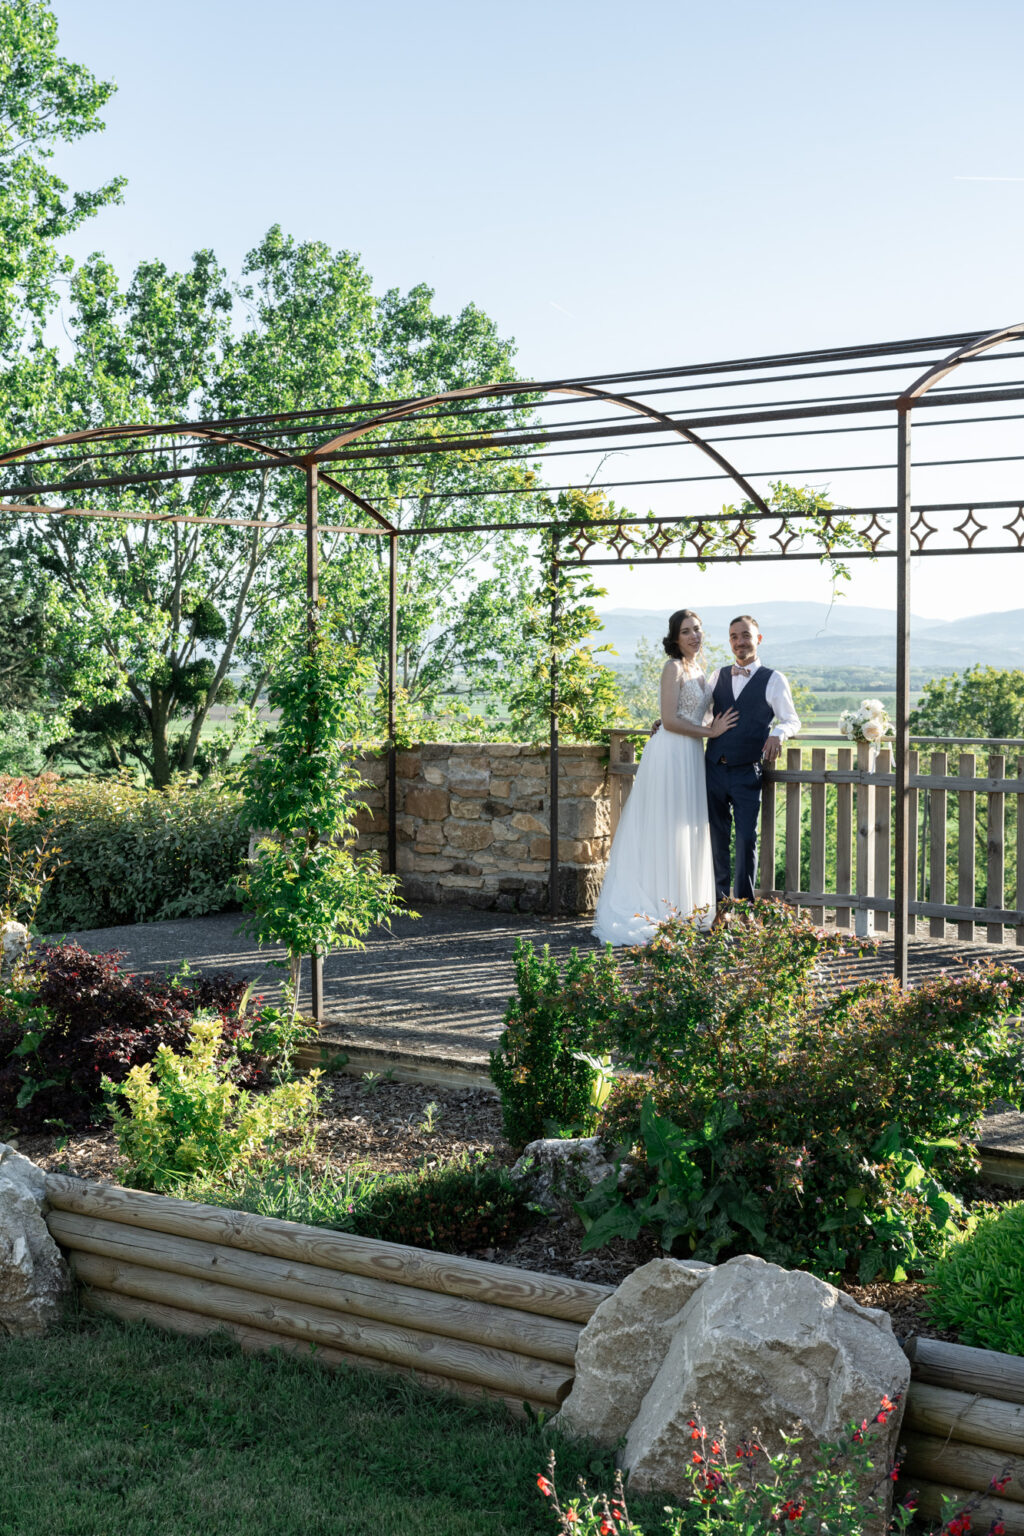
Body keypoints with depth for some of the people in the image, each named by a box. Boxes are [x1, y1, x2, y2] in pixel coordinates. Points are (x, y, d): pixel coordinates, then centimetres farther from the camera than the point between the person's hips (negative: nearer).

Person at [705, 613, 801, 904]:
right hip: (714, 770, 3)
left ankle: (743, 904, 7)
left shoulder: (773, 680, 1)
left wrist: (778, 733, -23)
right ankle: (718, 901, 19)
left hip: (746, 773, -3)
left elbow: (792, 720, -1)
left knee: (746, 839, -4)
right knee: (717, 838, 9)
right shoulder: (718, 676, 13)